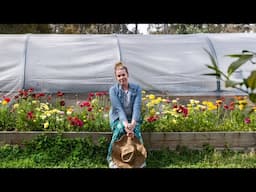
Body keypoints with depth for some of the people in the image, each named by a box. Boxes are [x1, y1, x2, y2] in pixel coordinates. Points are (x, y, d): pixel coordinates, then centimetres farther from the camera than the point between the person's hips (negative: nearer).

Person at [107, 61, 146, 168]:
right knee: (120, 128, -34)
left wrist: (132, 123, -33)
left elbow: (137, 107, -17)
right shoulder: (113, 90, -9)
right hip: (118, 118, -1)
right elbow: (118, 109, -19)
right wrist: (126, 124, -35)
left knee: (136, 130, -31)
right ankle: (111, 158, -17)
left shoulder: (136, 88, -6)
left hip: (133, 119, 1)